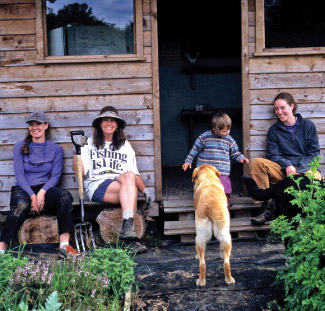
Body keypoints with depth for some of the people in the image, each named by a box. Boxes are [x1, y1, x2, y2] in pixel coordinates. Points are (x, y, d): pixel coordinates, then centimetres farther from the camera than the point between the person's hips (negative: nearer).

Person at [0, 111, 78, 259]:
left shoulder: (55, 149, 12)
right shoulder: (20, 147, 9)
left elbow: (55, 176, 4)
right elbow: (19, 175, 1)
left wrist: (42, 192, -16)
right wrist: (32, 196, -15)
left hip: (45, 189, 1)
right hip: (24, 190, -1)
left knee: (64, 195, -32)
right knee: (21, 205, -38)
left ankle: (64, 246, -40)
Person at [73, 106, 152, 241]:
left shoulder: (125, 146, 24)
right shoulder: (89, 144, 16)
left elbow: (135, 174, 20)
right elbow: (78, 171, 4)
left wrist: (144, 190, 3)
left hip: (121, 184, 2)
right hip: (97, 185, -2)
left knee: (129, 176, -36)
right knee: (130, 189, -33)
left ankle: (127, 226, -48)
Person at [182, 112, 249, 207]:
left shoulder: (229, 140, 6)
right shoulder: (204, 137, -3)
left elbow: (235, 152, 18)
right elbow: (195, 149, 7)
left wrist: (241, 158, 0)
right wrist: (188, 161, 9)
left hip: (222, 173, 2)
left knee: (224, 195, -4)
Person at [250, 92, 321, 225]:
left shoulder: (308, 125, 10)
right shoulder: (274, 130, 14)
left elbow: (314, 152, 5)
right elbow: (273, 155, 8)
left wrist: (298, 170, -11)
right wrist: (287, 165, -14)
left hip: (305, 168, -2)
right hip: (282, 170, 2)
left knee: (315, 178, -40)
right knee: (256, 163, -25)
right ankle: (267, 207, -29)